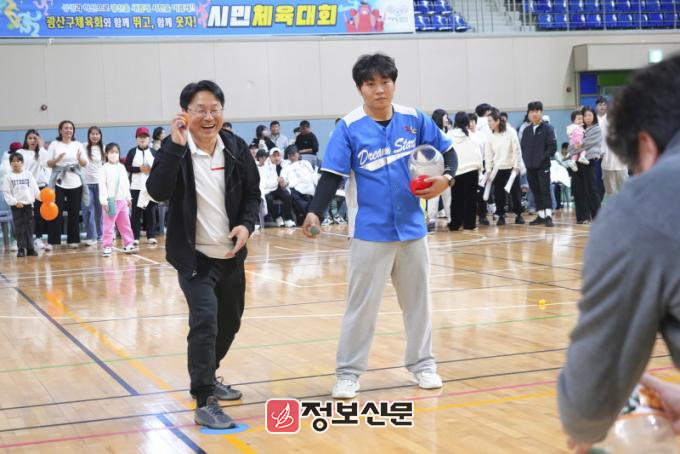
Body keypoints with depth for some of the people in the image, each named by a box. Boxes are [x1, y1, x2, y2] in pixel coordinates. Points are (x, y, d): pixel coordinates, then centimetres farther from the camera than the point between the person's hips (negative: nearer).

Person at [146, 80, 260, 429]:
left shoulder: (236, 147, -1)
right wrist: (175, 147, -35)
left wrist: (247, 224, -9)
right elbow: (157, 192, -27)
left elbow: (253, 192, 9)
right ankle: (204, 402, -12)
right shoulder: (175, 149, -11)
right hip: (194, 255, -5)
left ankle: (208, 377, 43)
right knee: (205, 320, -18)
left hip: (231, 254, 5)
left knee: (230, 321, 18)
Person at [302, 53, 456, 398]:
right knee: (362, 304, 2)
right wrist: (315, 212, -27)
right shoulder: (348, 127, -9)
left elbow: (448, 151, 9)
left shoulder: (414, 119, -1)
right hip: (370, 232, -3)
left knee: (417, 299, 15)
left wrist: (446, 179, -11)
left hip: (412, 228, 3)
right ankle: (348, 372, 14)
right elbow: (332, 176, -13)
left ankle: (422, 363, 30)